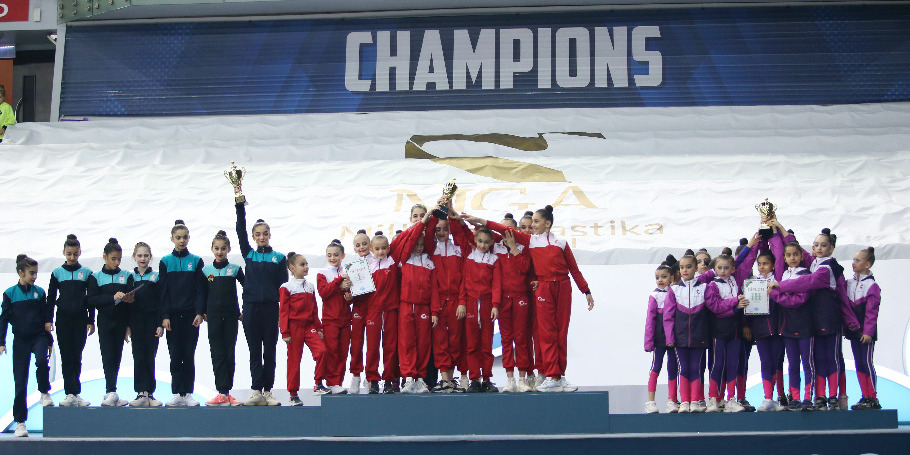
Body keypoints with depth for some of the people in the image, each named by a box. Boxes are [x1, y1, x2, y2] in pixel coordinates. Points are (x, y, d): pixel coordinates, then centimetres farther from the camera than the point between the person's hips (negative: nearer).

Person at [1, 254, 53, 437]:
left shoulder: (39, 292, 5)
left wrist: (49, 341, 14)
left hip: (39, 336, 0)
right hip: (20, 339, 0)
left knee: (41, 360, -32)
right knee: (20, 381, 0)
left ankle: (44, 393, -5)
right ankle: (20, 422, 8)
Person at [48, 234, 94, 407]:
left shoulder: (86, 273, 6)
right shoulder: (57, 273, 6)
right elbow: (51, 298, 9)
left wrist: (91, 321, 3)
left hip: (80, 319, 0)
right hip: (63, 319, 0)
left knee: (76, 357, 2)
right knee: (66, 356, -4)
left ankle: (72, 394, 9)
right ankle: (72, 393, -7)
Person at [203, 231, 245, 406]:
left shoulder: (235, 269, 3)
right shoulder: (206, 270, 7)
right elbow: (203, 293, 12)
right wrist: (203, 312, 3)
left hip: (231, 316, -1)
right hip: (213, 316, 1)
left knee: (229, 353, 2)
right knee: (218, 354, -3)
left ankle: (226, 393, 7)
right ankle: (222, 393, -5)